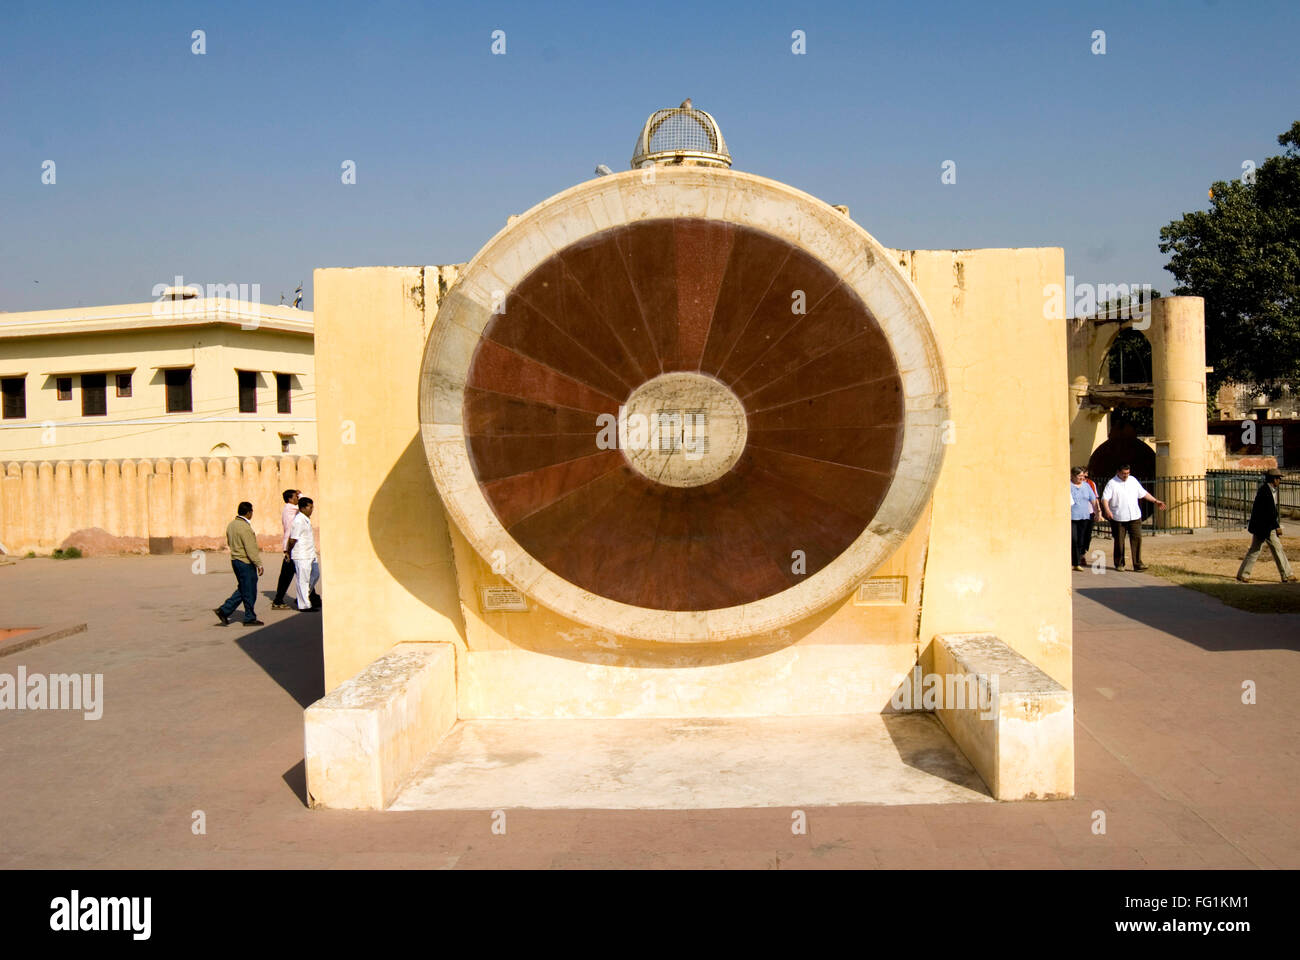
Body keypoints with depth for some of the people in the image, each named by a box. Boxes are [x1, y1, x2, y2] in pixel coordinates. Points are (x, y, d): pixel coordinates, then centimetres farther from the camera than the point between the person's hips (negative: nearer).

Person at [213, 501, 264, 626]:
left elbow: (229, 542, 19)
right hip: (245, 563, -9)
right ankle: (250, 618, 11)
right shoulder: (245, 527, -20)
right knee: (249, 591, 2)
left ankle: (224, 610, 13)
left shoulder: (231, 525, 8)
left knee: (242, 590, 17)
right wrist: (259, 564, -17)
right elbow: (251, 549, -21)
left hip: (235, 559, 9)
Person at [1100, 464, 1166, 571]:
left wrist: (1155, 501, 18)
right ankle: (1119, 564, 14)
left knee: (1137, 538, -3)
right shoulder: (1112, 483, -4)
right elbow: (1105, 498, -13)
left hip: (1134, 516, 4)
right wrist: (1107, 510, -29)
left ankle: (1138, 563, 0)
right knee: (1119, 541, 3)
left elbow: (1143, 493, 22)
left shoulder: (1133, 480, 12)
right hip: (1118, 518, -4)